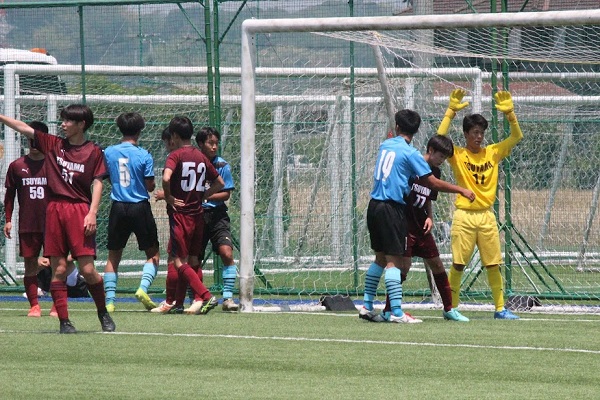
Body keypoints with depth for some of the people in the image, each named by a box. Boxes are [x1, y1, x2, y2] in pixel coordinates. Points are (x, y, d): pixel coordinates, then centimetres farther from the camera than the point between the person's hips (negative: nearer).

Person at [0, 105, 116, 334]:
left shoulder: (93, 152, 2)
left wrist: (92, 213, -11)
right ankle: (64, 321, 5)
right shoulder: (53, 145, 11)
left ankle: (103, 314, 13)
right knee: (58, 269, 0)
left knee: (87, 269, -7)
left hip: (79, 210, -3)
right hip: (54, 211, 3)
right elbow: (23, 128, 10)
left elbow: (97, 184, -1)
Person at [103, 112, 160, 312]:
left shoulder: (109, 152, -1)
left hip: (118, 208, 3)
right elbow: (150, 186, -7)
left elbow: (109, 179, 9)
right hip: (140, 207, -3)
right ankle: (143, 288, -12)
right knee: (153, 253, 10)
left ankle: (109, 300, 4)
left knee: (113, 256, 12)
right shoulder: (144, 155, -9)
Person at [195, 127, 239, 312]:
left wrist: (206, 196, -15)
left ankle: (228, 298, -13)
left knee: (227, 253, -17)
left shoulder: (222, 165, 0)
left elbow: (226, 194, -2)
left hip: (217, 215, -1)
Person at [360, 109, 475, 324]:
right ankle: (396, 312, -12)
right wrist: (461, 190, -1)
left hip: (374, 206, 7)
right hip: (392, 208, -7)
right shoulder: (410, 153, -9)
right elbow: (433, 183, -9)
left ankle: (367, 306, 17)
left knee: (381, 257, 16)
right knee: (393, 260, -8)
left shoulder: (385, 146, 11)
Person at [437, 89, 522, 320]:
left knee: (493, 264, 3)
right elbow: (440, 138, -17)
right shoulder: (457, 155, -1)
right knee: (458, 264, -2)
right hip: (464, 216, -3)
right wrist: (451, 111, -20)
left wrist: (509, 113, -7)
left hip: (486, 216, 3)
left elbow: (517, 137, 6)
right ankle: (451, 307, 6)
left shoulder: (493, 153, 9)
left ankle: (500, 309, 8)